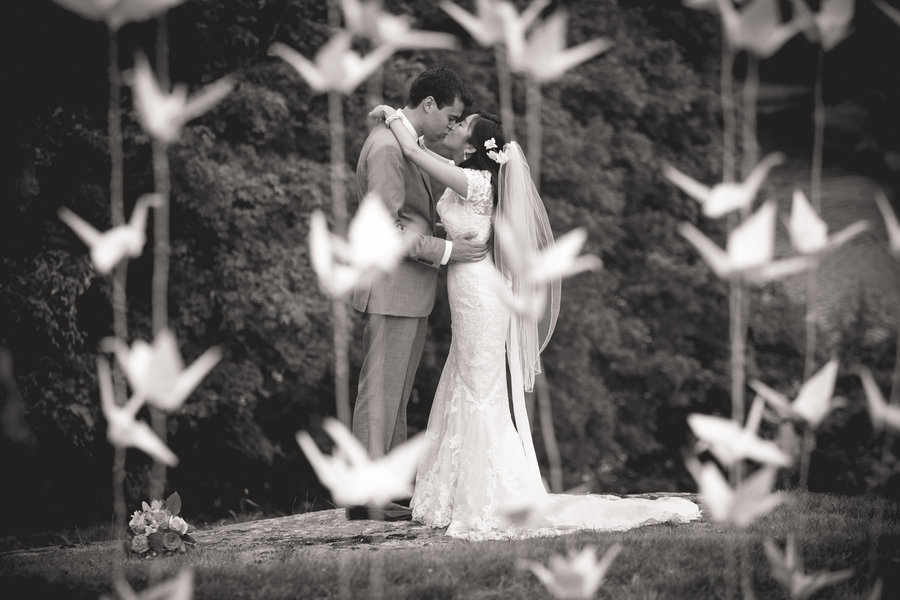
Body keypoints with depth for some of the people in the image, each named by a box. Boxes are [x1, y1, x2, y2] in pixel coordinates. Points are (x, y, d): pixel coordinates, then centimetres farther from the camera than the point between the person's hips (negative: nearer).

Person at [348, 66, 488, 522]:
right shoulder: (387, 147, -16)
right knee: (379, 394, -7)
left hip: (411, 294, 11)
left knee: (396, 397, 11)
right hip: (391, 290, -11)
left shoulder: (407, 146, 17)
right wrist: (445, 251, -20)